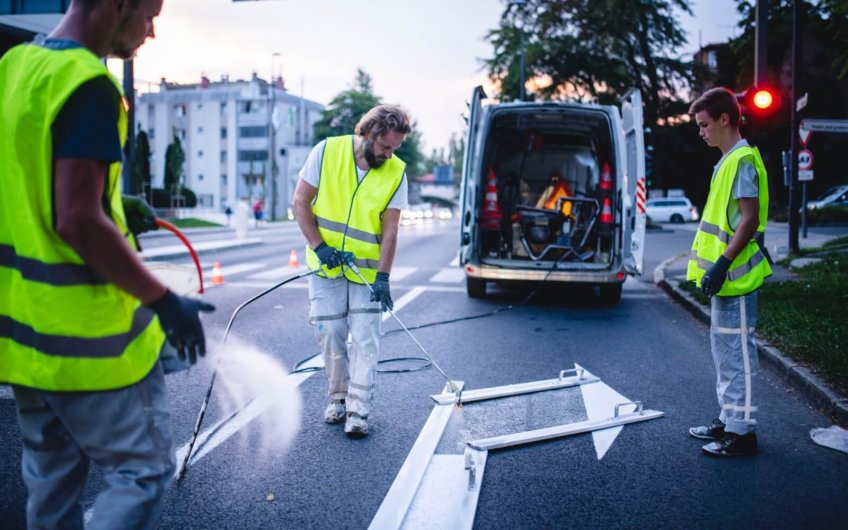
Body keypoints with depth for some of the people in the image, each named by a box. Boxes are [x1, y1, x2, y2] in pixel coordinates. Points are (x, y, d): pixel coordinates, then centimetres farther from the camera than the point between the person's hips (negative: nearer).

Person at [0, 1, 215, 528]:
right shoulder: (88, 84, -19)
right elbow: (80, 221, -24)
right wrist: (164, 301, -17)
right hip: (86, 335, -9)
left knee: (50, 475, 20)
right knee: (144, 470, 6)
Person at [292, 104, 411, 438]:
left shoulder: (396, 172, -7)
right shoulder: (328, 151, -9)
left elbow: (390, 229, -7)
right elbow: (301, 202, -6)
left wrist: (382, 276, -14)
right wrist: (319, 247, -15)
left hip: (367, 270, 0)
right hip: (326, 266, 0)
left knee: (365, 339, -3)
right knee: (330, 334, 6)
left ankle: (358, 409, 4)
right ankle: (338, 396, 24)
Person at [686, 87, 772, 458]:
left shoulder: (742, 161, -14)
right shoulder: (728, 161, 15)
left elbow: (750, 219, -21)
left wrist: (723, 264, -24)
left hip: (734, 278, -10)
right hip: (724, 277, 10)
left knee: (736, 351, -4)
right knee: (724, 349, 16)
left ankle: (742, 432, 5)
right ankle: (729, 420, 26)